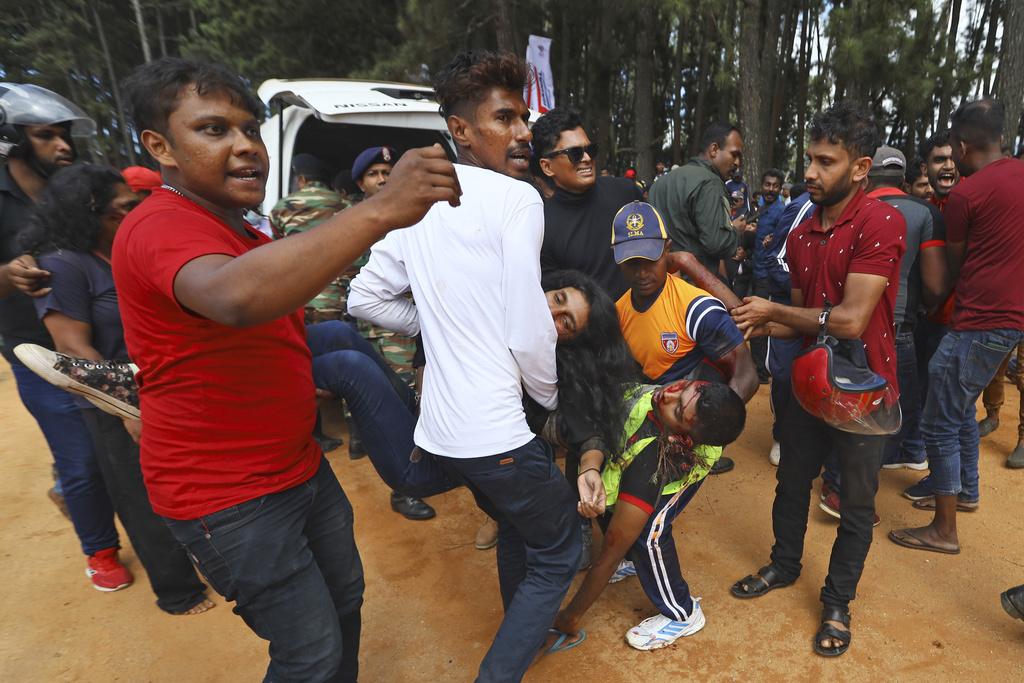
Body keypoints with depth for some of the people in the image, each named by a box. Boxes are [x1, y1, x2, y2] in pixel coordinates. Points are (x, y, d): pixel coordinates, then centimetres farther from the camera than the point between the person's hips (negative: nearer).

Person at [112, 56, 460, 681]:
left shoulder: (249, 234, 11)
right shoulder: (161, 227, -21)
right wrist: (380, 209, -52)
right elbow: (238, 296, -46)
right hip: (228, 496, -9)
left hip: (300, 466, 9)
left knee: (345, 596, 22)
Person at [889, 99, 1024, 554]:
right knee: (962, 408, 25)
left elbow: (954, 266, -1)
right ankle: (966, 490, 40)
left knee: (939, 424, -2)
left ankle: (944, 531, 7)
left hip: (980, 323, -9)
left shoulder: (964, 194, -13)